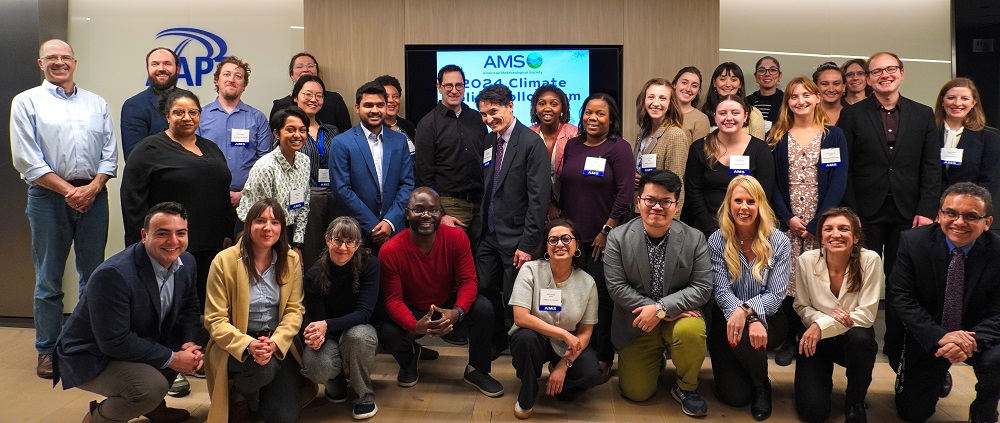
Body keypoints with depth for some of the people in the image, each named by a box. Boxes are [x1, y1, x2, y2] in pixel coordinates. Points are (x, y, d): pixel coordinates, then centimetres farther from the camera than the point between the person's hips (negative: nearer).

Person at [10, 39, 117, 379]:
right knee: (48, 280, 4)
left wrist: (92, 188, -8)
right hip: (48, 196, -2)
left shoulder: (97, 104, 14)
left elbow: (110, 153, 7)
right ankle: (47, 351, 15)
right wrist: (68, 190, -11)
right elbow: (27, 160, -4)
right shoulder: (27, 102, 4)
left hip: (93, 195, 3)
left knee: (93, 275, 7)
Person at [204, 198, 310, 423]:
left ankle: (257, 396, 27)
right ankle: (239, 395, 1)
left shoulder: (291, 260, -1)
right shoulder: (224, 261, -11)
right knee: (263, 369, -35)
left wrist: (275, 342, -21)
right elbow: (215, 320, -11)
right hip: (236, 347, -3)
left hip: (279, 344, 3)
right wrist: (248, 345, -27)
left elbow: (294, 310, -2)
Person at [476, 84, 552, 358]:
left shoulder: (531, 143, -13)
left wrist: (528, 243, -19)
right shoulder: (489, 142, 8)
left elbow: (539, 198, -16)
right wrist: (481, 226, 6)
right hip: (489, 233, 6)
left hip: (515, 237, -6)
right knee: (484, 291, 11)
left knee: (514, 299, 4)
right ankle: (496, 341, 31)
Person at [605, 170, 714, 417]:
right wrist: (667, 311, -19)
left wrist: (661, 308, -24)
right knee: (636, 392, -4)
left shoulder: (694, 239, -6)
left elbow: (702, 288, -11)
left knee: (691, 331, -35)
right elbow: (616, 287, -13)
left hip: (679, 316, 0)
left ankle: (686, 387, -4)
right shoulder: (618, 238, -8)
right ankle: (656, 361, 33)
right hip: (636, 322, 1)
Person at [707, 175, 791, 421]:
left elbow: (776, 295, -12)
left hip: (767, 318, 0)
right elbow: (722, 292, -12)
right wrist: (750, 319, -30)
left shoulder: (778, 242, -8)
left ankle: (762, 387, -4)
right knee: (734, 396, -12)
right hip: (726, 319, 0)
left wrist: (746, 310, -32)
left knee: (745, 336, -37)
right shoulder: (717, 241, -6)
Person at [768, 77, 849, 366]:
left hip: (820, 224, -1)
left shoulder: (833, 135, 6)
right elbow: (771, 182, 3)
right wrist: (788, 217, -10)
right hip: (786, 223, 1)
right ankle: (791, 338, 14)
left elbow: (838, 182, -1)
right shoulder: (777, 137, 8)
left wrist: (816, 223, -10)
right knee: (786, 282, -2)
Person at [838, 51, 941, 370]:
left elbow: (931, 168, 5)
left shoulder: (923, 115, 9)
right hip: (866, 213, -1)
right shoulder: (852, 115, 2)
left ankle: (897, 349, 16)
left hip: (908, 214, 2)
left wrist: (926, 211, -4)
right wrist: (850, 213, -8)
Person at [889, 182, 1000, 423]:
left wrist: (973, 341, -35)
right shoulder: (913, 242, -14)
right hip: (928, 340, 1)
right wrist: (940, 337, -28)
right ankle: (938, 376, 39)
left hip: (976, 338, -1)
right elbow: (900, 296, -15)